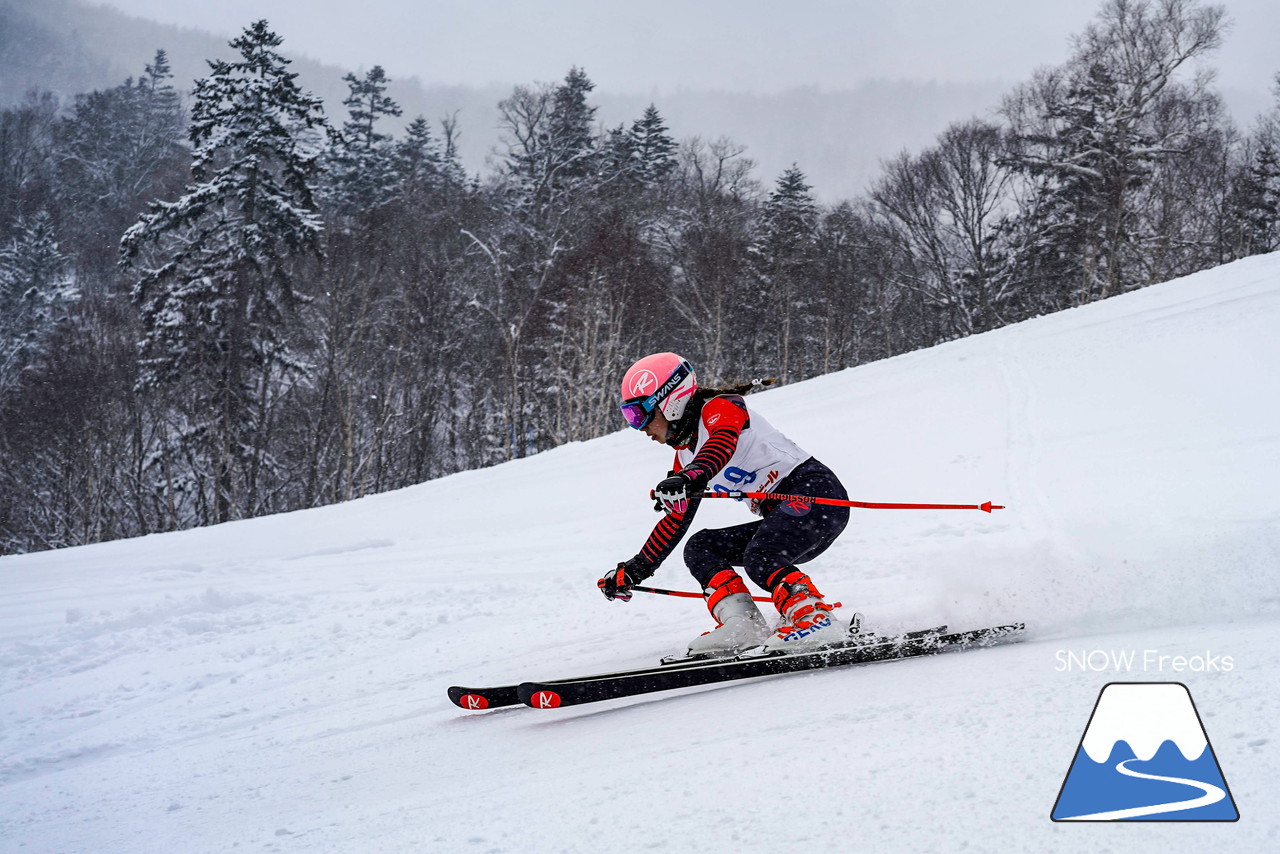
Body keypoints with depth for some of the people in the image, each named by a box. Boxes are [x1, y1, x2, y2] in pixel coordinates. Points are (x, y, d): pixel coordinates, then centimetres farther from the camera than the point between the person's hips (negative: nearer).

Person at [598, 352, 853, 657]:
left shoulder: (721, 408, -8)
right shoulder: (686, 455, 18)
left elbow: (722, 442, -32)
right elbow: (676, 521, 26)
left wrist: (690, 478, -51)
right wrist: (634, 570, 24)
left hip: (818, 492, -9)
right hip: (783, 515, 9)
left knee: (758, 559, -30)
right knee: (700, 548, 0)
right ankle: (742, 624, -18)